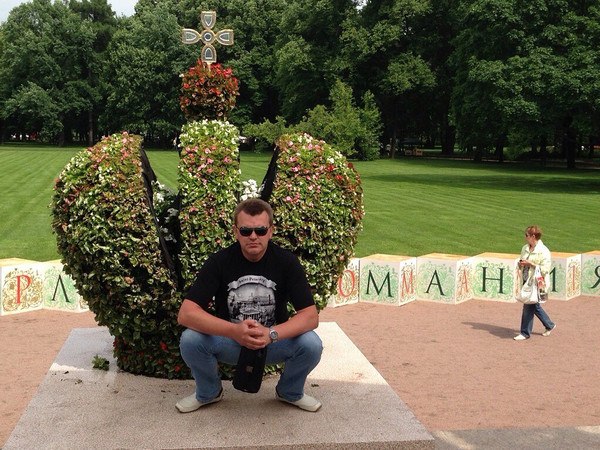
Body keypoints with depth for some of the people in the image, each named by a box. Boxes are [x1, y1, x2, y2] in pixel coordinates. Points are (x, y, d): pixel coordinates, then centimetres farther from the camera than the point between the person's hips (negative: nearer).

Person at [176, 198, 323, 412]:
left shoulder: (286, 261, -13)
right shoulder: (219, 262, -15)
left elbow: (311, 316, -18)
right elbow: (185, 314, -23)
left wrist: (271, 334, -36)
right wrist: (234, 331, -38)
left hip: (276, 341, 0)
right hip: (228, 340, 0)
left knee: (311, 344, -28)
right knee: (190, 340, -29)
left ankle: (290, 391, 6)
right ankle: (208, 392, 5)